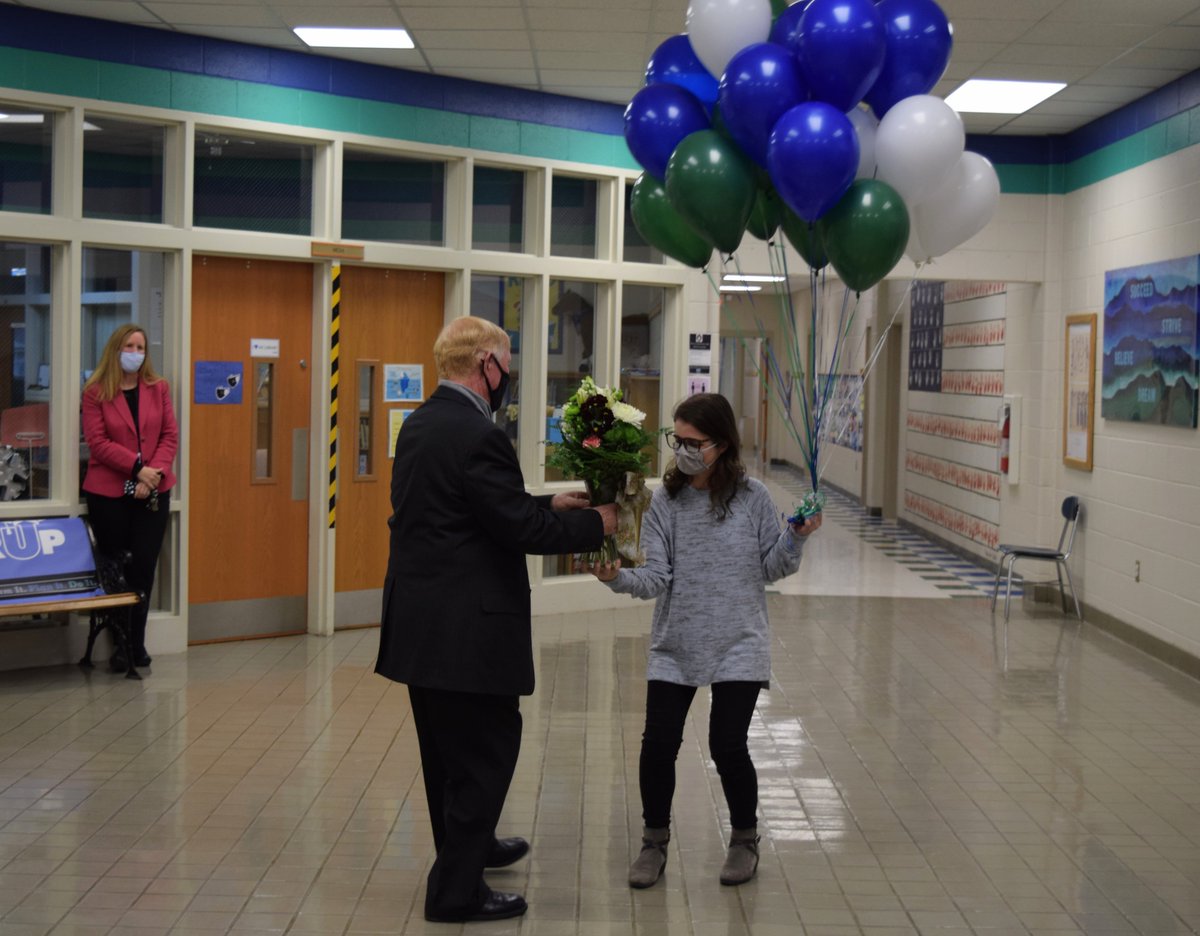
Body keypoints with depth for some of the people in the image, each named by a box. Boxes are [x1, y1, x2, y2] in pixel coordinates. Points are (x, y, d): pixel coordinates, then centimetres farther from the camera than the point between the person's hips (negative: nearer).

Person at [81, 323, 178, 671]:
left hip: (153, 492, 2)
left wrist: (155, 472, -11)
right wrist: (138, 467, -16)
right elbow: (98, 442, -8)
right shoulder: (95, 392, -1)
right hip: (108, 494, -2)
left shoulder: (158, 388, 8)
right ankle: (121, 645, 12)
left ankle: (137, 644, 12)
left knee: (144, 567, 1)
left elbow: (171, 436, 5)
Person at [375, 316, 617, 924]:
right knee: (487, 748, 1)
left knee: (450, 747, 23)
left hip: (420, 620, 10)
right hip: (466, 628, -10)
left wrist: (548, 504, 14)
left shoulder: (421, 424, 9)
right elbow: (520, 529, -21)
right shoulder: (476, 435, -21)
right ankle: (457, 891, 8)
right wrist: (593, 525, -7)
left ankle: (467, 846, 42)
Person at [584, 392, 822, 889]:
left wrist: (796, 538, -14)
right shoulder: (666, 501, -1)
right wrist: (618, 577, -24)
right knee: (658, 742, -1)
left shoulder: (752, 497, -5)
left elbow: (772, 568, 4)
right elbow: (656, 577, -6)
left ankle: (745, 839, 23)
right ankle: (655, 842, 21)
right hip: (675, 645, 2)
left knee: (727, 745, -4)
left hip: (738, 646, -2)